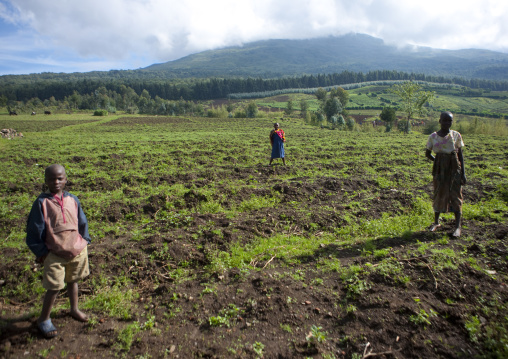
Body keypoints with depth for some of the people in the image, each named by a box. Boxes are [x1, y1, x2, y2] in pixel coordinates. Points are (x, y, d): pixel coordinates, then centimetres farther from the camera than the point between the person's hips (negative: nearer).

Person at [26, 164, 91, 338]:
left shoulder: (73, 200, -1)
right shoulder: (42, 202, -13)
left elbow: (82, 222, 10)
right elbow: (34, 230, -8)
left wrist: (84, 241, 9)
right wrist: (41, 252, -5)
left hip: (78, 250, 4)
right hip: (55, 255, -4)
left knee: (73, 281, 21)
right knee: (54, 287, 2)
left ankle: (74, 309, 41)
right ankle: (43, 319, 25)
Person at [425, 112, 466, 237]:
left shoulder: (456, 135, -2)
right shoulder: (433, 136, 0)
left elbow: (460, 155, 1)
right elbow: (427, 154, 11)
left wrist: (463, 173, -3)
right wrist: (438, 161, 0)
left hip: (454, 169, -1)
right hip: (439, 169, 1)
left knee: (455, 196, -2)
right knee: (438, 194, 10)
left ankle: (457, 226, 3)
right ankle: (436, 222, 24)